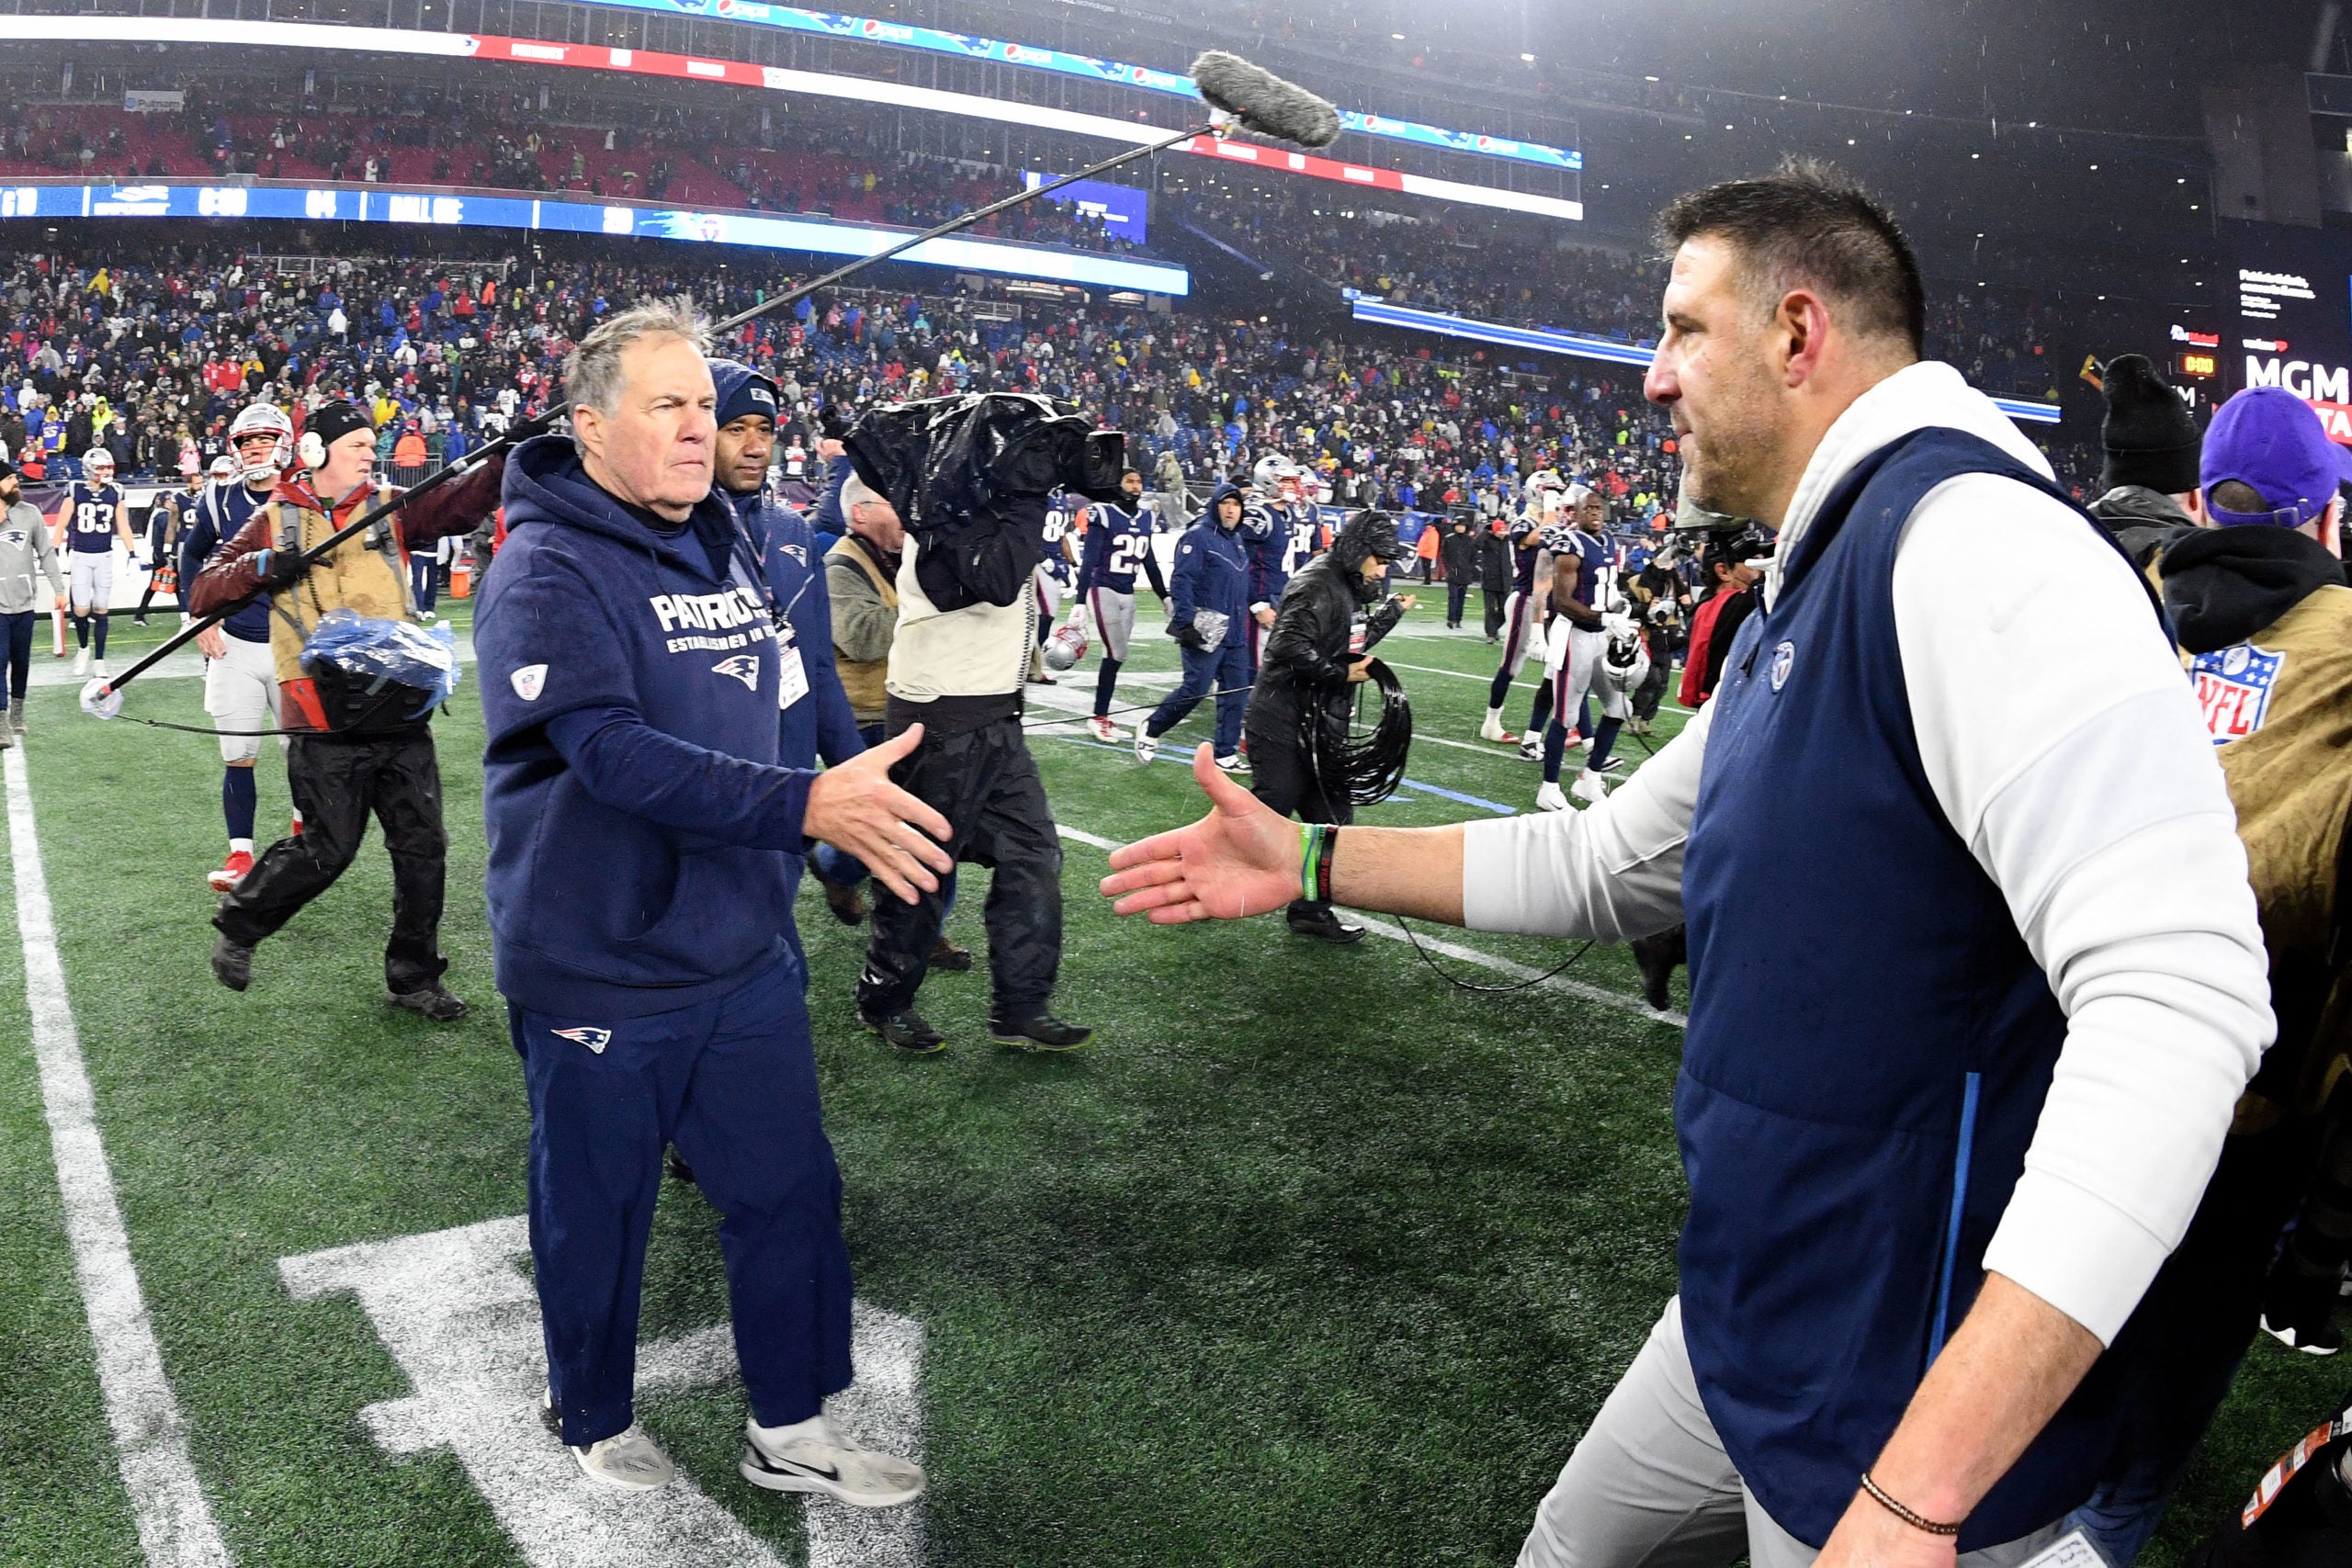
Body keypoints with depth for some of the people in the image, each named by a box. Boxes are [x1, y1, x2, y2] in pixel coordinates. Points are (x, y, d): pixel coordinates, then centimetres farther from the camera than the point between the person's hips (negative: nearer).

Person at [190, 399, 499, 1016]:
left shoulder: (389, 508, 8)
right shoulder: (274, 521, 4)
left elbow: (460, 506, -9)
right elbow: (203, 594, 3)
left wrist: (503, 460, -26)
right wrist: (260, 568, -15)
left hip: (401, 712, 3)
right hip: (325, 719, -3)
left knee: (423, 849, 6)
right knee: (325, 850, 0)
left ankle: (413, 976, 21)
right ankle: (239, 924, 28)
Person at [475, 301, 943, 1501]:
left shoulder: (725, 547, 8)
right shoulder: (546, 573, -16)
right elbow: (617, 754, -30)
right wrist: (807, 805, -40)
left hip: (744, 957, 7)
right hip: (599, 972, -6)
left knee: (791, 1190, 12)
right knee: (597, 1213, 12)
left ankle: (791, 1429, 30)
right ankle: (596, 1423, 37)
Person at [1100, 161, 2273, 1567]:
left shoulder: (1972, 538, -23)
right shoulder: (1806, 606, 11)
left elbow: (2177, 999, -33)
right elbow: (1605, 862, 20)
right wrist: (1311, 861, 15)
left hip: (1924, 1405, -10)